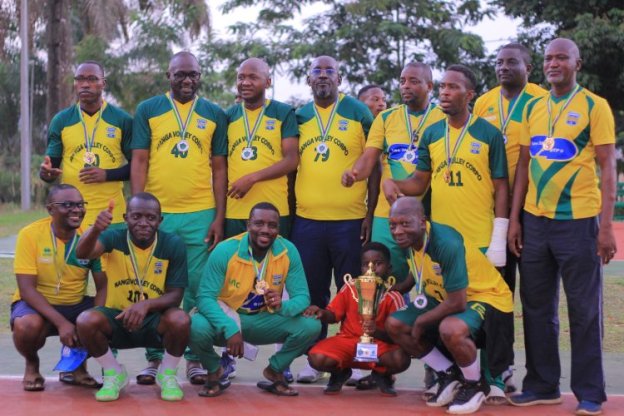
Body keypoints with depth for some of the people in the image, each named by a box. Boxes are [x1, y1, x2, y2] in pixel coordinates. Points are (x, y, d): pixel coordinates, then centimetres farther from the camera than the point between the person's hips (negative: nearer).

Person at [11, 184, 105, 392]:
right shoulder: (30, 234, -16)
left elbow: (103, 286, -8)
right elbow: (26, 289, -20)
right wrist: (61, 322, -31)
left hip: (77, 305, 3)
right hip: (37, 304, -3)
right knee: (27, 325, -37)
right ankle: (32, 364, 0)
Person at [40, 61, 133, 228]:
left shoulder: (122, 120, 2)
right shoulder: (61, 121, 5)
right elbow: (52, 165, 9)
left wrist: (107, 174, -12)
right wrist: (46, 173, -14)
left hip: (112, 215, 0)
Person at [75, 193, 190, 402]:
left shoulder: (173, 244, -11)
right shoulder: (115, 238, -11)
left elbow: (175, 295, -10)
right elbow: (83, 253, -32)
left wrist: (146, 305, -31)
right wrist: (95, 229, -55)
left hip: (155, 320, -1)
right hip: (117, 317, 1)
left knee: (180, 320, -32)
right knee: (85, 321, -28)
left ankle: (167, 374, 0)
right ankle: (114, 374, 1)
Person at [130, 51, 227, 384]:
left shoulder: (214, 115, 9)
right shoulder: (147, 110, 6)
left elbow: (218, 168, 9)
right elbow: (139, 162, 3)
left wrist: (219, 217, 2)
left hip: (201, 215, 1)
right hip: (156, 214, -1)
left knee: (198, 288, 4)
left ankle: (194, 358, 13)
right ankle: (153, 358, 14)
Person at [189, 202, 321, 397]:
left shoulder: (288, 251, -14)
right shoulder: (225, 251, -22)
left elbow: (302, 296, -13)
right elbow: (205, 297, -23)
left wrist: (283, 306, -39)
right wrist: (230, 329, -39)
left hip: (265, 321, 2)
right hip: (226, 317, -2)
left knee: (311, 326, -22)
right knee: (197, 327, -35)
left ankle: (275, 371, 8)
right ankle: (214, 371, 1)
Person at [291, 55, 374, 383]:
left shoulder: (358, 113, 2)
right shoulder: (298, 117, 11)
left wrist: (371, 214, -4)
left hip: (350, 220, -3)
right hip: (306, 220, 3)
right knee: (312, 294, 8)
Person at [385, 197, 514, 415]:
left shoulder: (447, 244, -32)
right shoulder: (408, 241, -8)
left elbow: (457, 303, -30)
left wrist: (421, 321, -18)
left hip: (487, 297, -9)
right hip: (444, 298, 9)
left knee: (450, 330, -39)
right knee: (394, 325, -4)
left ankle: (475, 385, -8)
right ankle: (449, 376, 11)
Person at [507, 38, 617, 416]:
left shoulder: (595, 106, -3)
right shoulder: (533, 108, 11)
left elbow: (608, 168, -6)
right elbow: (524, 165, 13)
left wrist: (606, 226, -12)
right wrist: (515, 218, 7)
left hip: (578, 221, -5)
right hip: (535, 220, 5)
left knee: (584, 311, 2)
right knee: (537, 308, 10)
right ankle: (542, 385, 21)